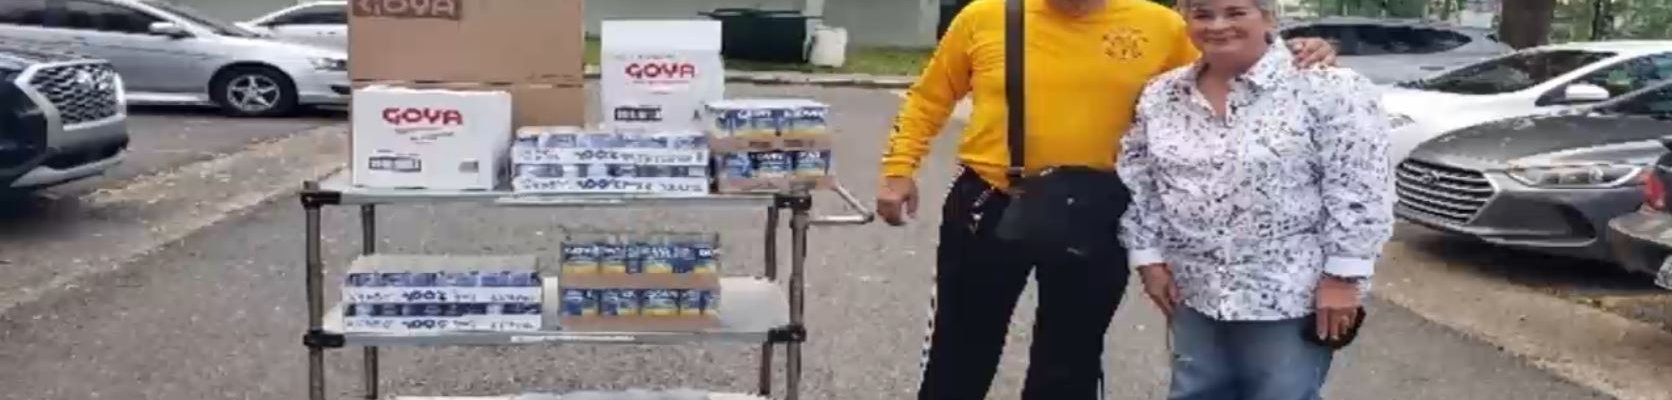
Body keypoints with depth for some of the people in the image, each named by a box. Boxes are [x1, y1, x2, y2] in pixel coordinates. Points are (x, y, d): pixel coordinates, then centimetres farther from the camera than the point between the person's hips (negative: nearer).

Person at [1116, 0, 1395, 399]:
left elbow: (1359, 191, -14)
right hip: (1195, 294, 6)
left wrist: (1342, 276, -16)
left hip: (1291, 296, -5)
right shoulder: (1160, 96, 5)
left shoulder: (1327, 90, -13)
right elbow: (1138, 183, 10)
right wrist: (1148, 256, 5)